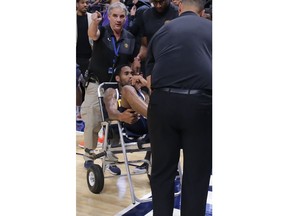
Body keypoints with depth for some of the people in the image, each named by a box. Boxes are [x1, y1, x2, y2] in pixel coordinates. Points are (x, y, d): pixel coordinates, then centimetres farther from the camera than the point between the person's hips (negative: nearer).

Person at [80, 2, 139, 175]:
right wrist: (94, 22, -54)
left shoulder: (130, 38, 1)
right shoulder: (102, 31, -7)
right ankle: (89, 156, 20)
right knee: (92, 123, 0)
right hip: (96, 84, -2)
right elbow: (93, 34, -32)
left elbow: (132, 63, 9)